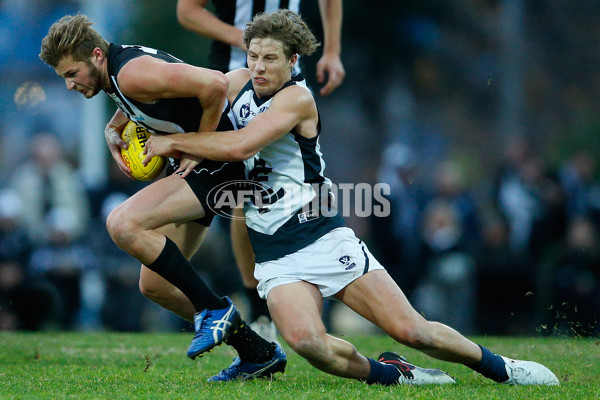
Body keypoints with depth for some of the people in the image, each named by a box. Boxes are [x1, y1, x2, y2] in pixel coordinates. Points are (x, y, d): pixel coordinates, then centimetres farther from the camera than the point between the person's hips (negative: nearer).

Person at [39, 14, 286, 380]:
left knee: (123, 224, -26)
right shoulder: (118, 72, 8)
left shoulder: (132, 74, -22)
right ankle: (258, 353, 16)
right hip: (192, 163, 11)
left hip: (215, 162, -11)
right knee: (154, 284, 8)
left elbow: (215, 84, -30)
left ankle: (213, 309, -14)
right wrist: (114, 130, 8)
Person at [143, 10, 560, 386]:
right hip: (276, 258, 4)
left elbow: (239, 146, -24)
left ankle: (501, 368, 16)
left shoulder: (298, 98, -12)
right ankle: (390, 373, -2)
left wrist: (171, 141, -15)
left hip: (326, 238, -4)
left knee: (410, 329, -9)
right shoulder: (239, 83, 6)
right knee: (307, 341, -28)